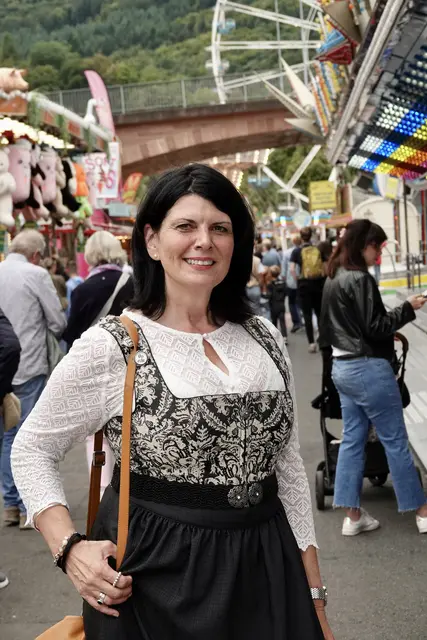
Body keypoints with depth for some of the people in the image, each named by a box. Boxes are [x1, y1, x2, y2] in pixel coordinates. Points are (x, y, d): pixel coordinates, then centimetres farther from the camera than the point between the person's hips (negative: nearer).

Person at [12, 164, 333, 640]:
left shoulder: (264, 339, 3)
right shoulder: (109, 347, -10)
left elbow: (288, 467, 7)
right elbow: (31, 450, -1)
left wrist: (314, 594, 7)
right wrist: (70, 548, -15)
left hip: (265, 574, 4)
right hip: (155, 578, -4)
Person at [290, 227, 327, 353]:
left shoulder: (297, 251, -3)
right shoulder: (318, 250, 3)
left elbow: (292, 269, -12)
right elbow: (325, 268, 1)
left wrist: (297, 281, 0)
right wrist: (322, 278, 11)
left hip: (304, 284, -2)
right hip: (318, 283, 2)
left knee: (307, 314, 4)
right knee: (320, 312, 16)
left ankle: (311, 343, 1)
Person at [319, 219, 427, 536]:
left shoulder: (333, 279, 11)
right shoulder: (360, 279, -17)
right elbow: (374, 326, -17)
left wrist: (385, 335, 19)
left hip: (343, 367, 9)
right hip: (368, 368, -9)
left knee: (353, 439, 10)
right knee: (395, 440, 1)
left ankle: (353, 516, 13)